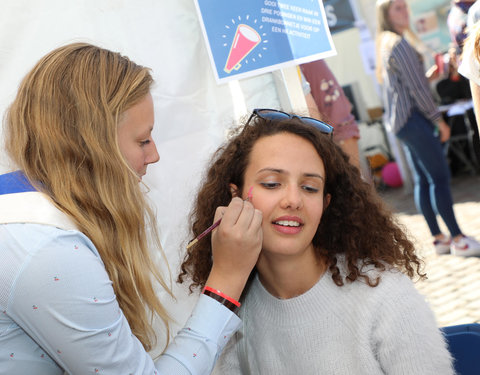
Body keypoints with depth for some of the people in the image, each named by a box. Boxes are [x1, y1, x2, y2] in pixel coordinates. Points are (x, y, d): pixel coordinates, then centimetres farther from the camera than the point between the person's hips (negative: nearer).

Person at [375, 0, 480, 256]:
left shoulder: (384, 45, 17)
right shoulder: (400, 43, -13)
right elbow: (416, 89, -15)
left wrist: (427, 75, 12)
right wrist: (439, 120, -10)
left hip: (399, 121, 10)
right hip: (413, 118, -10)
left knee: (422, 180, 9)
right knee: (440, 178, -9)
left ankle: (438, 238, 13)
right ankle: (458, 239, -6)